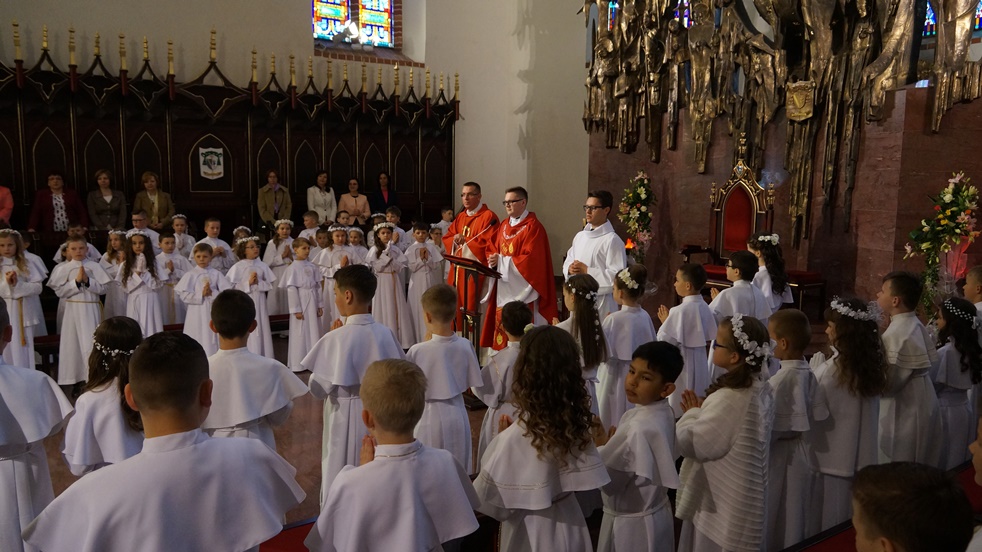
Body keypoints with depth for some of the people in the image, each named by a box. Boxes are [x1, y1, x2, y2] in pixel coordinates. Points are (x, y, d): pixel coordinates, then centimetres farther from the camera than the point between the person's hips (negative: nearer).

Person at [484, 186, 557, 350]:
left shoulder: (533, 227, -11)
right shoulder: (504, 225, 14)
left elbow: (531, 259, -19)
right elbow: (492, 249, 18)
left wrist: (501, 260, -18)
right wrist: (493, 259, -7)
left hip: (521, 288, -7)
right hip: (503, 287, 7)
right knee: (502, 327, 9)